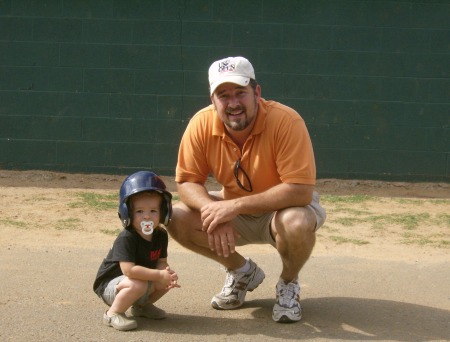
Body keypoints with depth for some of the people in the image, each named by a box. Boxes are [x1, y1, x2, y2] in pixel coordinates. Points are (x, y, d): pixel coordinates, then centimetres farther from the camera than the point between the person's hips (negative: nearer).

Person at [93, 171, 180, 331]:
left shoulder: (161, 235, -4)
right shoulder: (126, 238, -27)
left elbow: (161, 262, -3)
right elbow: (129, 270, -35)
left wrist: (168, 274, -27)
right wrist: (159, 275, -34)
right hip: (110, 284, -8)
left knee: (168, 280, -4)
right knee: (137, 285, -35)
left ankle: (141, 306, 18)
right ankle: (113, 314, -13)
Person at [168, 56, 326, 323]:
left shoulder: (285, 121, -29)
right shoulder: (202, 124, -16)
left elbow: (300, 190, -33)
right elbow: (187, 182, -10)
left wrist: (235, 206, -35)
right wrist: (213, 211, -32)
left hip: (282, 208, -4)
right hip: (233, 211, 4)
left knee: (297, 223, -38)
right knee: (177, 218, -17)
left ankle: (289, 283, -1)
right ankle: (242, 271, 10)